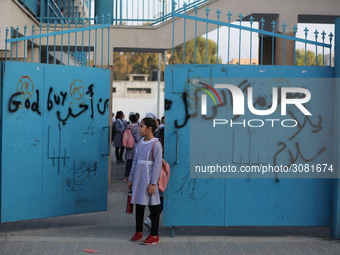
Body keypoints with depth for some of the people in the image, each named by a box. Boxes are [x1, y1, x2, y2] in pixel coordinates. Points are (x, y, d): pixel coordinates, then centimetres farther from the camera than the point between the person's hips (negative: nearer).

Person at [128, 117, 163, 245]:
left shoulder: (156, 145, -10)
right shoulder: (140, 143, 12)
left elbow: (157, 165, -13)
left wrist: (153, 183, -16)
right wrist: (131, 179, 17)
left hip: (149, 178, -7)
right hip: (139, 177, 7)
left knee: (152, 207, -1)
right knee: (139, 205, 11)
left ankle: (154, 235, 6)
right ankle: (138, 232, 22)